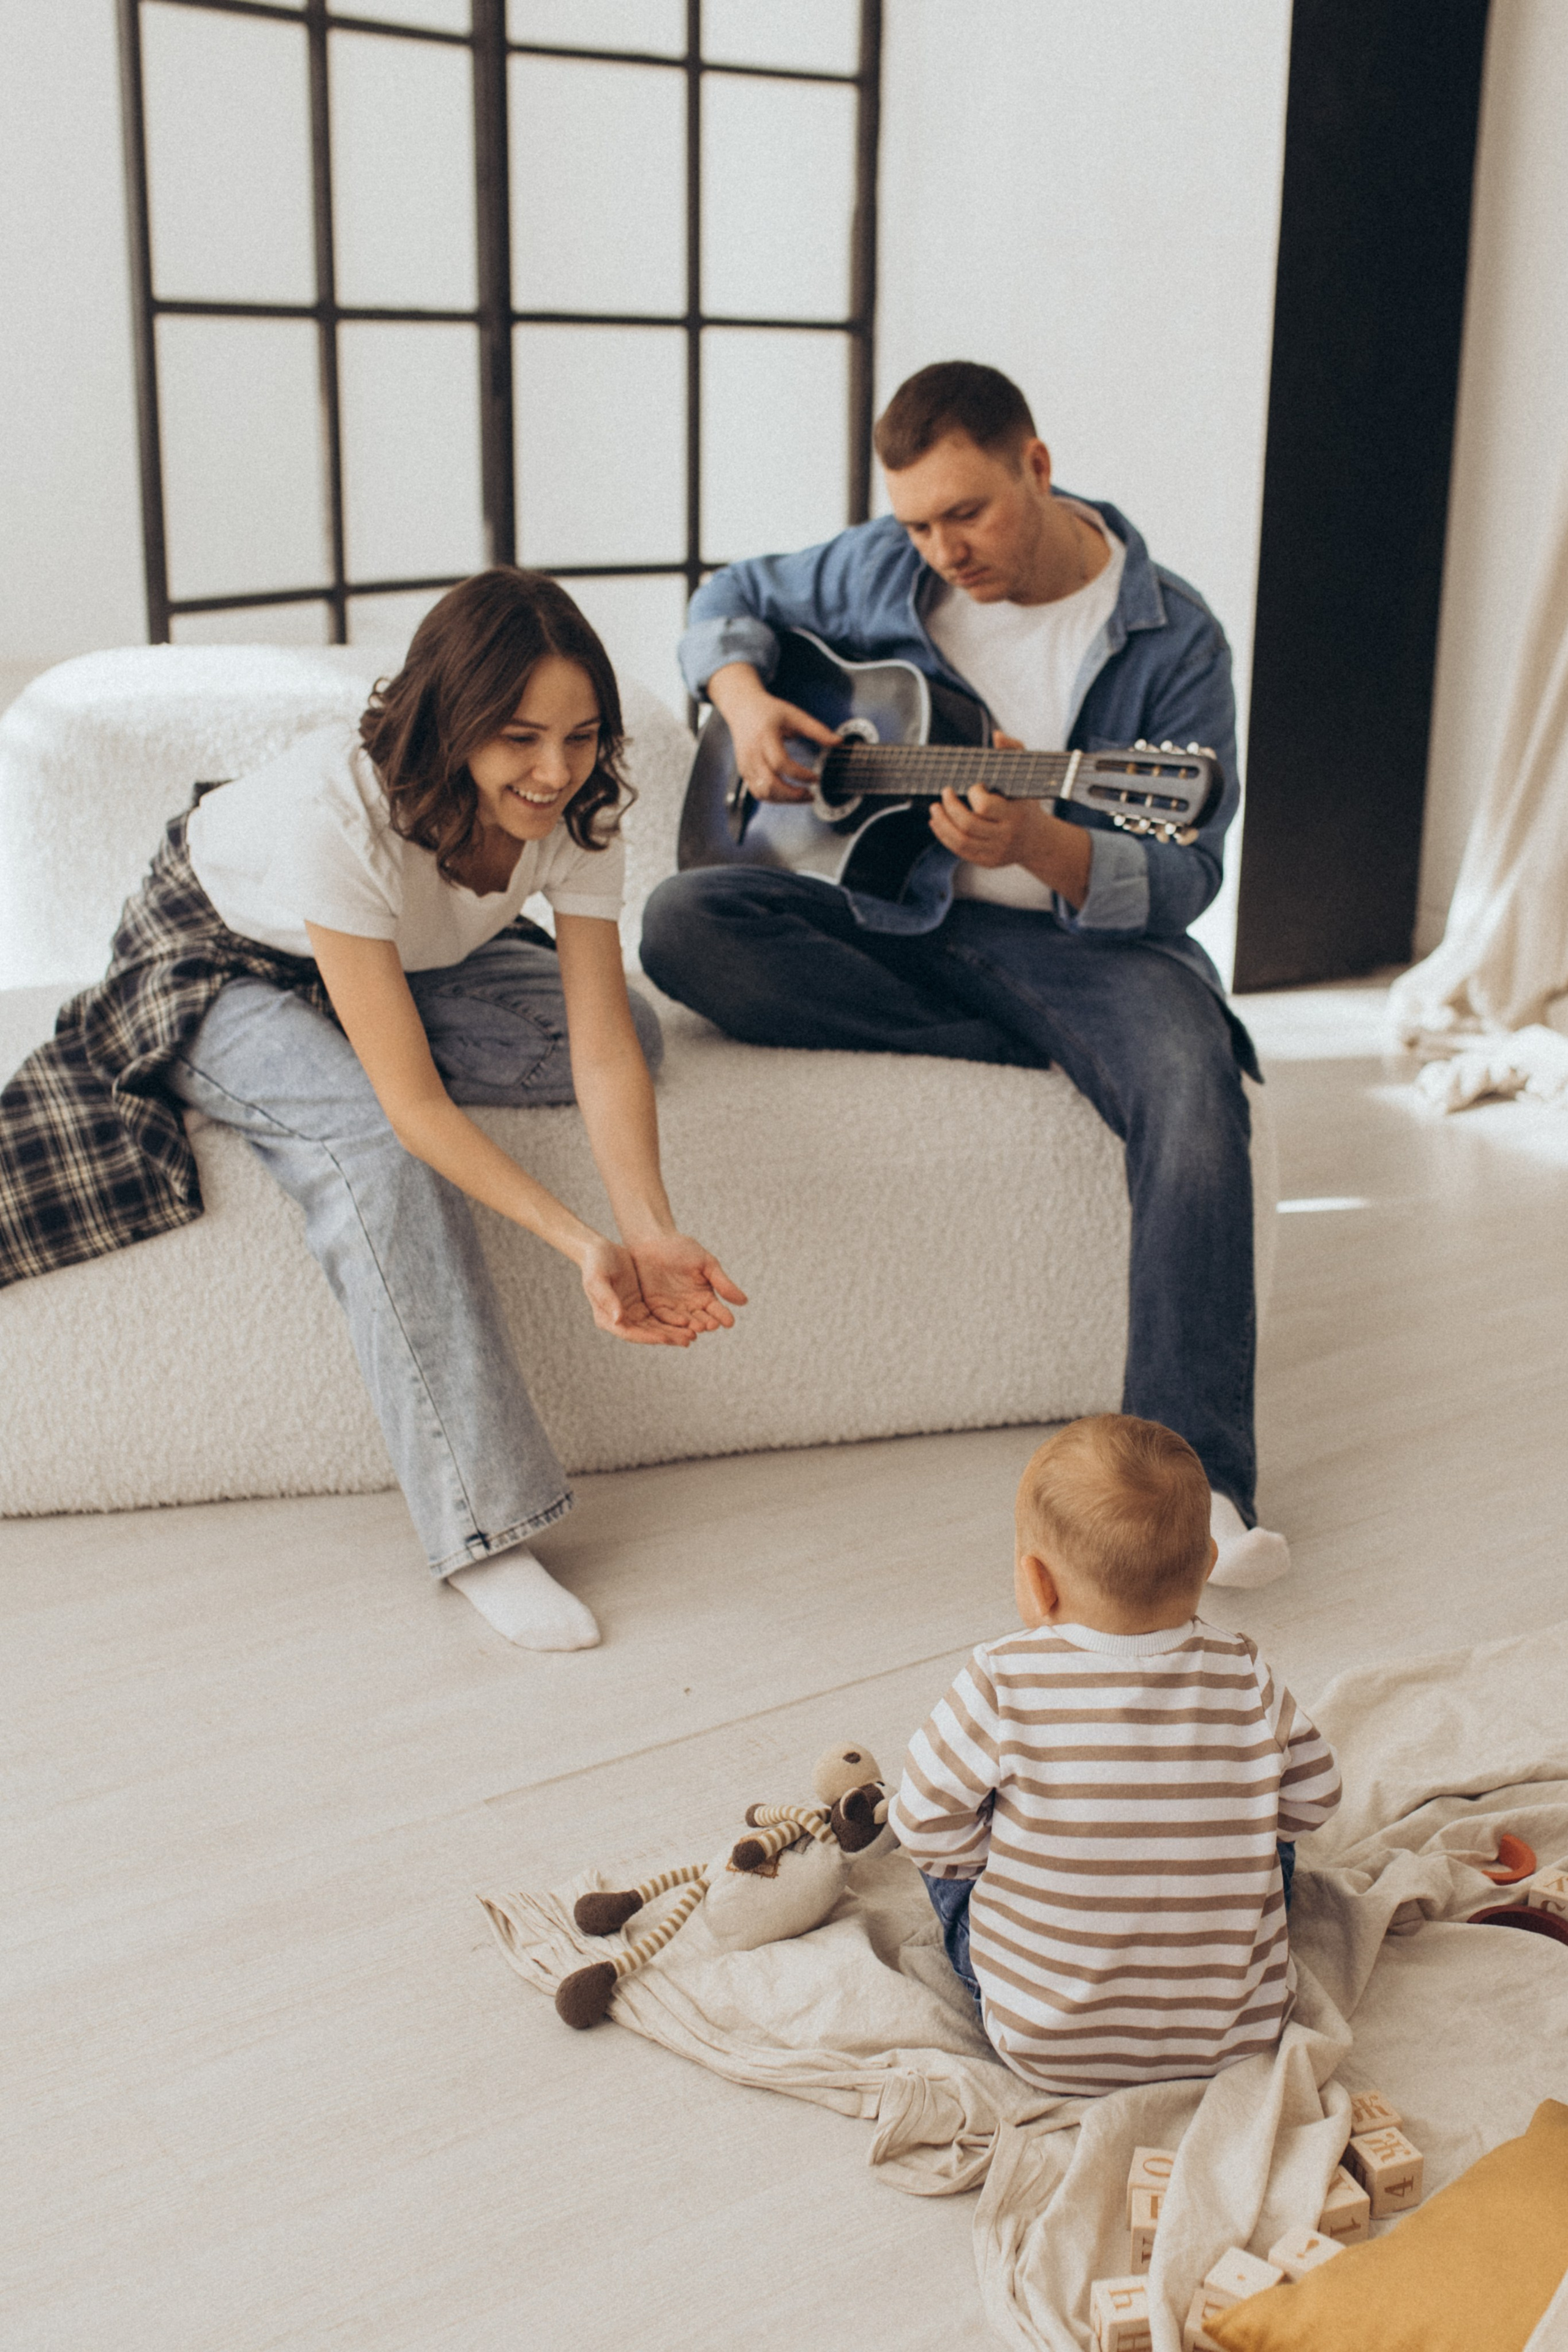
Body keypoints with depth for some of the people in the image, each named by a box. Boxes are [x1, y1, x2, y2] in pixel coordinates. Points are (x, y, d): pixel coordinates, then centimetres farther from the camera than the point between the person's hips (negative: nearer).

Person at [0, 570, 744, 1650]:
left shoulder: (576, 808, -24)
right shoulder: (339, 810, -40)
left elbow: (604, 1047, -27)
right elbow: (412, 1103, -41)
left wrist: (652, 1230, -42)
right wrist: (581, 1243, -50)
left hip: (408, 960, 6)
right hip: (215, 966, -5)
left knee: (637, 1024, -17)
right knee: (377, 1140, -35)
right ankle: (482, 1527, -33)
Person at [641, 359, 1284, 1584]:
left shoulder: (1172, 638, -6)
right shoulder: (884, 572, 4)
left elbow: (1183, 879, -10)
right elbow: (735, 597, 22)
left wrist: (1035, 846, -31)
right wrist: (743, 696, -2)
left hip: (1078, 936, -3)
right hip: (891, 920, 4)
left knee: (1193, 1084, -36)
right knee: (683, 925, -23)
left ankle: (1193, 1475, -37)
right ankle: (1026, 1054, -17)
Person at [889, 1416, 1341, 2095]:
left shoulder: (1003, 1682, -19)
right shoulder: (1245, 1680, -11)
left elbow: (927, 1822, -11)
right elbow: (1312, 1797, 4)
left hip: (1048, 2054, -2)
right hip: (1238, 2037, 2)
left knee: (951, 1861, 20)